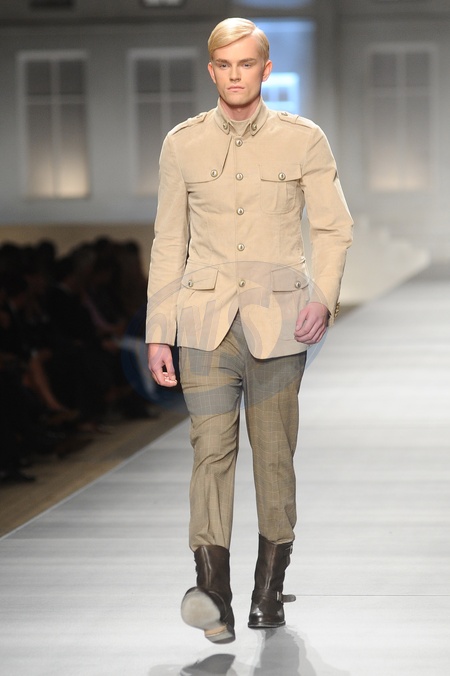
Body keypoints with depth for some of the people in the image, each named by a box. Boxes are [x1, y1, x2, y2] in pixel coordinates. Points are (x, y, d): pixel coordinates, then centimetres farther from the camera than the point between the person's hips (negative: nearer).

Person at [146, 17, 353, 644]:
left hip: (279, 320, 0)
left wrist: (324, 295, -11)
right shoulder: (182, 144, 5)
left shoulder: (304, 140, 2)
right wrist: (158, 332, 5)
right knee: (212, 447, -12)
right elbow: (169, 243, 9)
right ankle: (213, 594, -22)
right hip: (206, 318, 0)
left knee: (275, 452, 4)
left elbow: (333, 226, 6)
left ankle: (270, 589, 18)